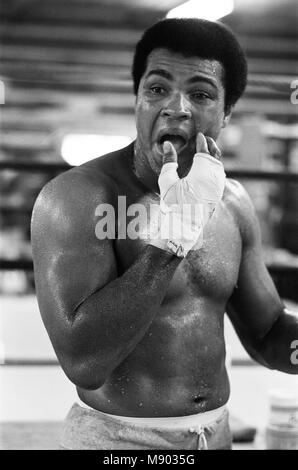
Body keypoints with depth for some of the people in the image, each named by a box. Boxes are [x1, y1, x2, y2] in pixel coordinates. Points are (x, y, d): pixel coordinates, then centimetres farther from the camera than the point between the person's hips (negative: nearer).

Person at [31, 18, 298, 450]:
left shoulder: (233, 203, 1)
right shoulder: (74, 197, -17)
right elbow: (82, 362, -27)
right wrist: (174, 230, -28)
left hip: (215, 432, 6)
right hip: (115, 437, -5)